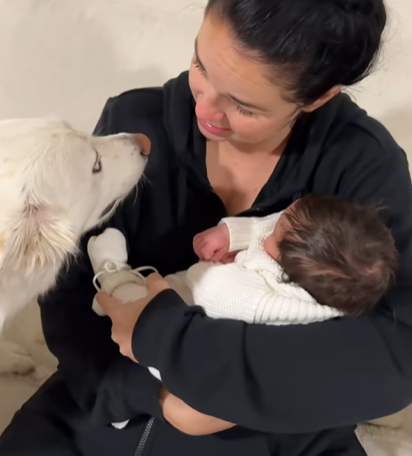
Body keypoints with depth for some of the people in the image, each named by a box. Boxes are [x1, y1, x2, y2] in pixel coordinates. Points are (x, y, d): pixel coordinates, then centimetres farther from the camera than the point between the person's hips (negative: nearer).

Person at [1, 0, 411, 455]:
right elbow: (69, 297, -8)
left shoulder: (362, 162, -15)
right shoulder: (134, 123, -11)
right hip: (117, 409, 2)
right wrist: (151, 390, -25)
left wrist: (165, 333, -28)